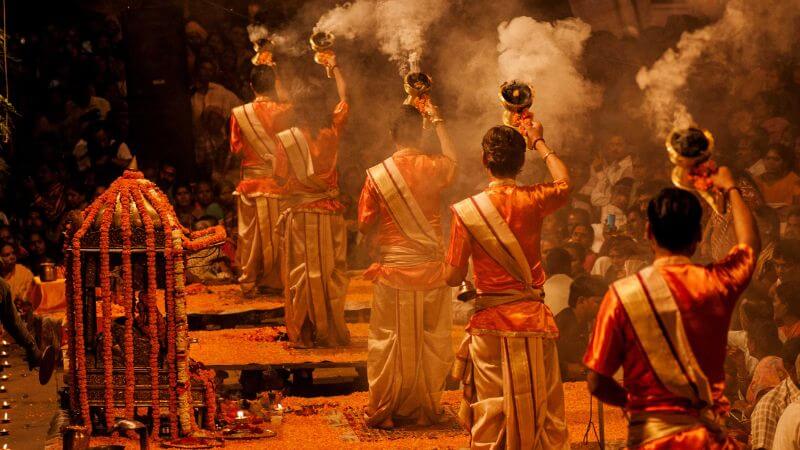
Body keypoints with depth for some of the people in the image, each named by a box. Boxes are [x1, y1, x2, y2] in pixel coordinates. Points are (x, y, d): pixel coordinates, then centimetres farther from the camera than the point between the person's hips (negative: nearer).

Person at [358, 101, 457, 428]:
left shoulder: (377, 175, -9)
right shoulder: (433, 168, -5)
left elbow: (365, 225, -2)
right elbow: (452, 161, 21)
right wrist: (438, 123, 29)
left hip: (393, 271, -1)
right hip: (431, 271, 1)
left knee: (389, 344, 7)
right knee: (431, 342, 11)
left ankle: (383, 412, 13)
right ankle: (426, 409, 18)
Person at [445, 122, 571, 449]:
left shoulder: (466, 210, -10)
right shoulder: (533, 201, -6)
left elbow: (454, 278, -6)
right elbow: (564, 182, 19)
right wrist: (539, 143, 32)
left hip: (489, 323, -1)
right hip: (533, 320, 1)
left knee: (489, 417, 6)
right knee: (544, 412, 10)